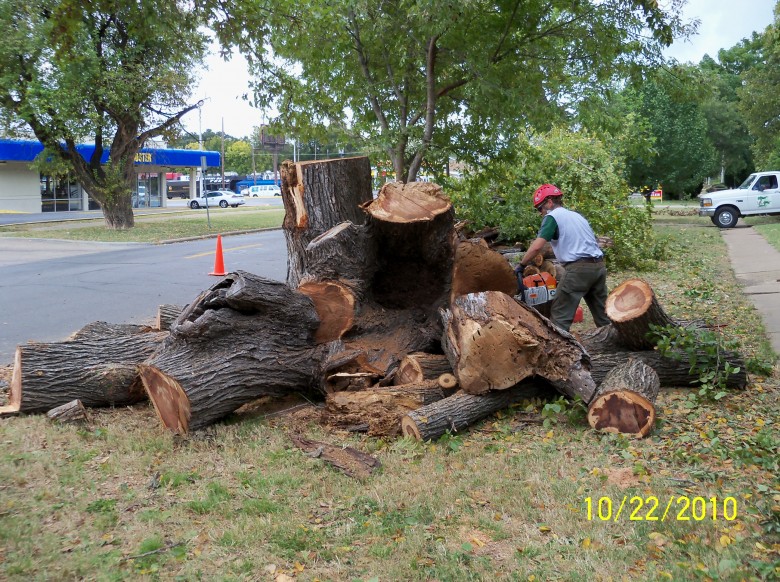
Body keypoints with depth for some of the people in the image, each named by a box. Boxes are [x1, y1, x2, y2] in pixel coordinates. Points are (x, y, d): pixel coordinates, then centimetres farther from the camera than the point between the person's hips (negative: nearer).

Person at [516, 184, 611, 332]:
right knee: (602, 314, 16)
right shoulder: (578, 216, 23)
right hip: (599, 266, 8)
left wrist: (521, 265, -1)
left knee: (560, 317, -3)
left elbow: (537, 247, -12)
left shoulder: (552, 217, -1)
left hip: (579, 269, -8)